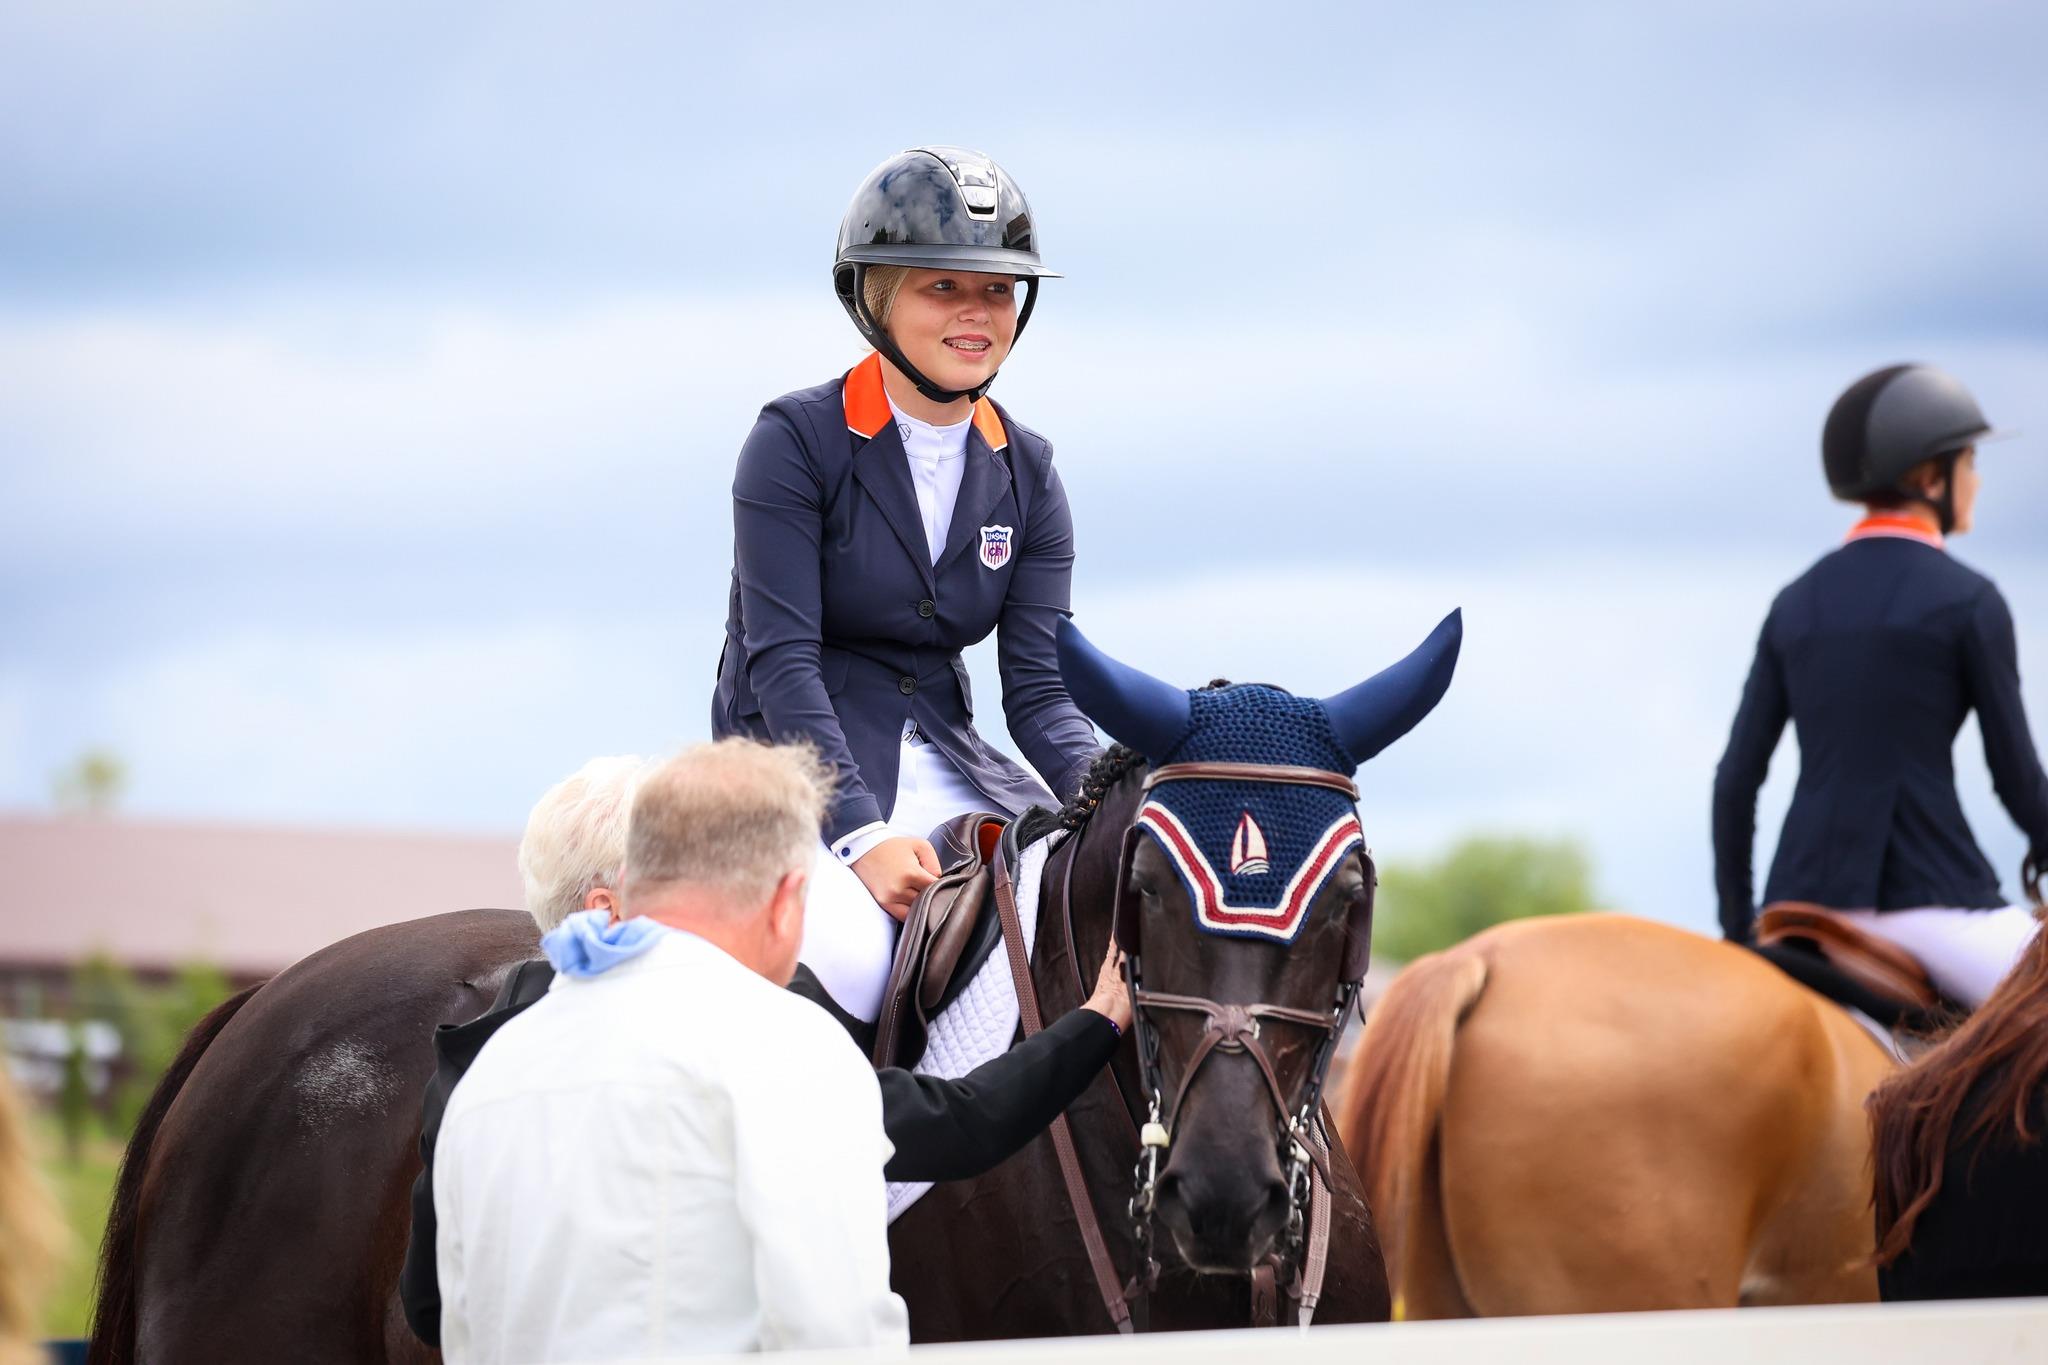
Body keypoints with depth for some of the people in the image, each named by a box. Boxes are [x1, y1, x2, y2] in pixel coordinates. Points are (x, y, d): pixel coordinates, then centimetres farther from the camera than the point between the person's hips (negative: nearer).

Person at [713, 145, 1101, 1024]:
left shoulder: (1026, 474, 8)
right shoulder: (796, 442, -7)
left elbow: (1038, 686, 3)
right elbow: (781, 660, -15)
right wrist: (861, 835, -27)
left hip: (943, 761, 6)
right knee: (851, 953, -33)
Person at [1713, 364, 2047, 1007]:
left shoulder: (1795, 604, 11)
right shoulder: (1968, 600, -4)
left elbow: (1736, 778, 10)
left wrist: (1736, 930, 19)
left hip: (1805, 902, 6)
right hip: (1929, 903, -5)